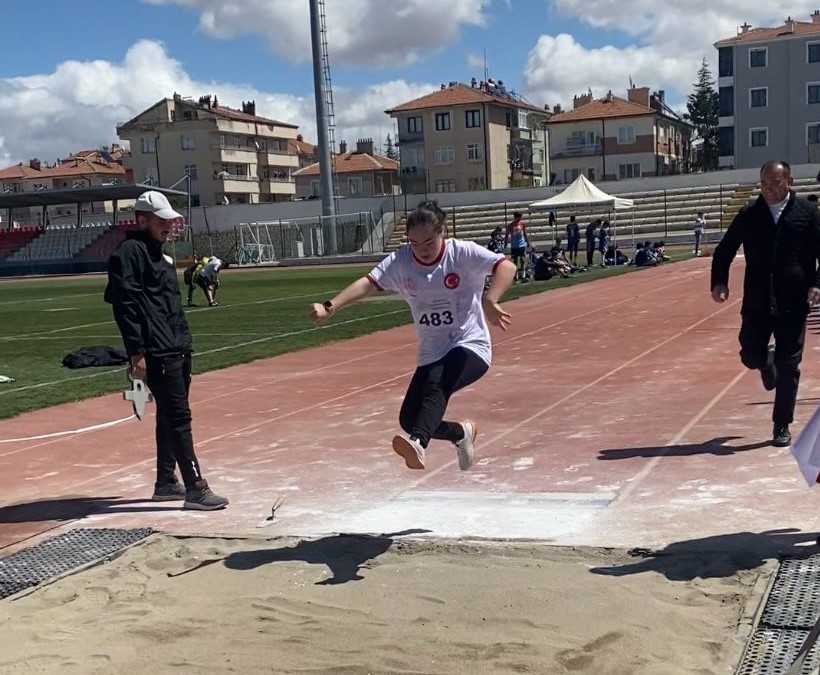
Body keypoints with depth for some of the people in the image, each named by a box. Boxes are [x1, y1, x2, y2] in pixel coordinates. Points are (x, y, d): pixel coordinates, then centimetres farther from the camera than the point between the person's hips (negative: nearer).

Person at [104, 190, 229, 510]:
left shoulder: (159, 253, 20)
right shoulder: (129, 253, -9)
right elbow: (124, 304, -17)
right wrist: (136, 352, -22)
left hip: (178, 349, 10)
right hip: (157, 353, -10)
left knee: (169, 417, 15)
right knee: (178, 417, -11)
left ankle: (166, 483, 25)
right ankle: (195, 489, -9)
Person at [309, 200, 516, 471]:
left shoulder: (463, 253, -13)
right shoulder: (399, 261, -4)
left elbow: (507, 267, -26)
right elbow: (368, 283, -18)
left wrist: (489, 301, -45)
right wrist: (330, 307, -35)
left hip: (470, 346, -5)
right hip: (430, 354, 5)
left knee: (436, 383, -34)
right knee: (409, 419, 2)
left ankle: (418, 444, -53)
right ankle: (461, 433, 29)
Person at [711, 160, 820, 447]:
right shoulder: (749, 214, 4)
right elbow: (725, 250, 6)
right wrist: (719, 281, -8)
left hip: (793, 303, -1)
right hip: (756, 302, 1)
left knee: (788, 367, 2)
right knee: (751, 356, 1)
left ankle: (782, 427, 15)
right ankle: (768, 363, 40)